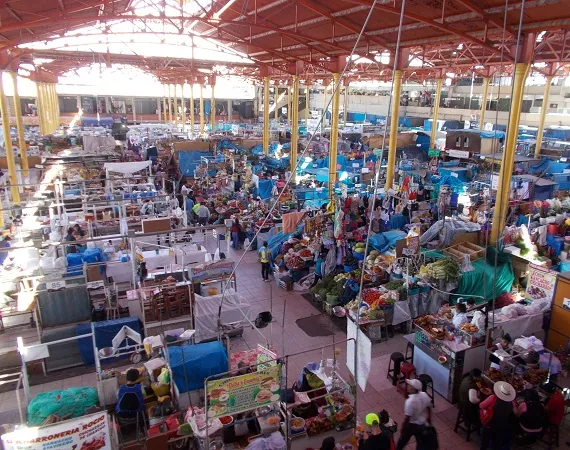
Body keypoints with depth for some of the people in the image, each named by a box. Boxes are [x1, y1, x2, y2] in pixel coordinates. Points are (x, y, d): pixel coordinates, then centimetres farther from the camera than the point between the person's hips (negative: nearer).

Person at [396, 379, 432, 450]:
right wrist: (429, 420, 19)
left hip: (412, 425, -5)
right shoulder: (425, 395, -16)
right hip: (422, 424, 6)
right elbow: (429, 408, 1)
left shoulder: (410, 401, -35)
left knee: (402, 441, 19)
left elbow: (407, 418, -25)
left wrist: (402, 429, -10)